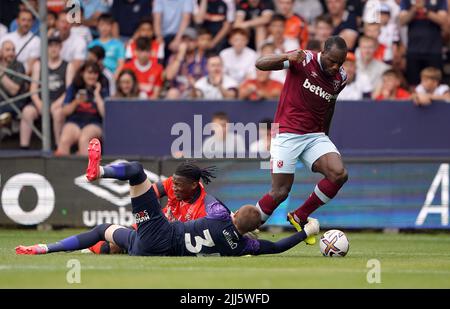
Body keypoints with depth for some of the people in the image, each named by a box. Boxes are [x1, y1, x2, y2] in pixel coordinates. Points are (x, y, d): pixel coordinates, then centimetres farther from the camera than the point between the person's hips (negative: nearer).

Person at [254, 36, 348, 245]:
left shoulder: (340, 78, 4)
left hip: (315, 135, 5)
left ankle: (299, 218, 1)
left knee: (339, 174, -18)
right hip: (286, 134, -5)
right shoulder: (305, 60, -11)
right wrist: (287, 57, -36)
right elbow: (260, 64, -18)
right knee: (280, 192, -10)